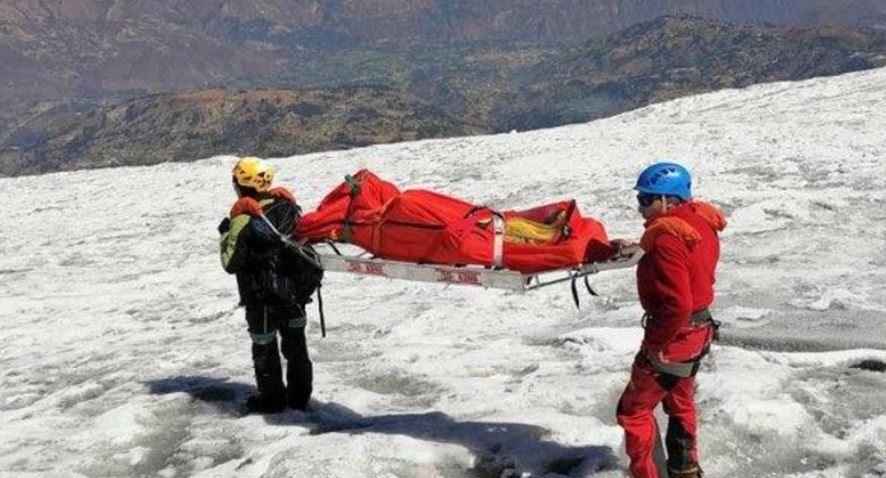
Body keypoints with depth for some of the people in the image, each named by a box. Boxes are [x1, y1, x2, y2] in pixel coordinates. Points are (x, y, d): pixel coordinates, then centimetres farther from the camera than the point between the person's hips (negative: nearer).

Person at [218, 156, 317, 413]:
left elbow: (231, 263, -16)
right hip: (296, 290, 6)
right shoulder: (288, 205, -4)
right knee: (295, 341, 19)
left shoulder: (243, 219, -21)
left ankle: (272, 397, 24)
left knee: (264, 346, 12)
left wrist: (225, 235, -3)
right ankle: (299, 394, 30)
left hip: (262, 298, -6)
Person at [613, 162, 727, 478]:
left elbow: (677, 304, -32)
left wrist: (654, 343, -21)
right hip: (698, 330, 10)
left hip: (675, 336, -10)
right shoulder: (700, 221, -1)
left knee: (633, 411, 4)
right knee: (680, 401, 28)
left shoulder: (667, 239, -28)